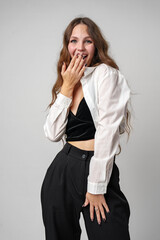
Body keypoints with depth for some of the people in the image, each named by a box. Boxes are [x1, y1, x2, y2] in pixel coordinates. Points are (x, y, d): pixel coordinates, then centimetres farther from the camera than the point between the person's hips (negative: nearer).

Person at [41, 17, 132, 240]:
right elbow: (53, 133, 0)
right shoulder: (65, 83, 12)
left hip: (97, 170, -5)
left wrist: (96, 186, -16)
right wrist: (67, 87, -5)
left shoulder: (106, 74, -6)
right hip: (61, 171, 5)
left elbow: (107, 131, -14)